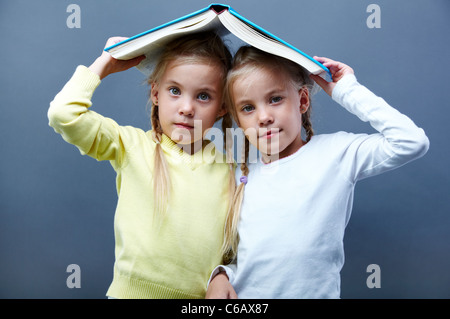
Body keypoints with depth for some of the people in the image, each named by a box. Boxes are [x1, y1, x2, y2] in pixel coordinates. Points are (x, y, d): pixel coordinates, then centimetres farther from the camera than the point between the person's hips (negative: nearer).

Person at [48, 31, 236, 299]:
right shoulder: (133, 147, -7)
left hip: (204, 296, 2)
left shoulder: (228, 170, -2)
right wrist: (105, 64, -8)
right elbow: (64, 114, -19)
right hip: (133, 290, -1)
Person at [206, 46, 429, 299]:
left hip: (314, 292, -2)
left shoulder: (334, 152, -4)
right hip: (242, 294, 3)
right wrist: (220, 275, -8)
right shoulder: (242, 176, 5)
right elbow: (231, 250, 12)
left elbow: (411, 142, -14)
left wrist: (348, 91, -8)